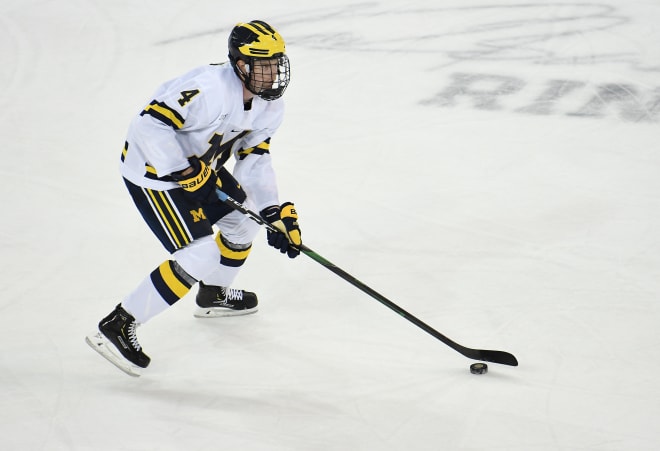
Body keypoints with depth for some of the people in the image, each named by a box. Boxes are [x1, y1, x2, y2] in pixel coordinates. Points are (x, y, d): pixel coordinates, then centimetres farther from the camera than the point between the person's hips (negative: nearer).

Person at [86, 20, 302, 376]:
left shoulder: (268, 107, -2)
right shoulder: (211, 88, -32)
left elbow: (253, 161, 2)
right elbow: (150, 125, -34)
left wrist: (277, 214, -9)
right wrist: (186, 171, -32)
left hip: (196, 166, 10)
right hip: (153, 170, -10)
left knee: (244, 216, 20)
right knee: (200, 257, -15)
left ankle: (213, 295, 45)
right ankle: (116, 326, -10)